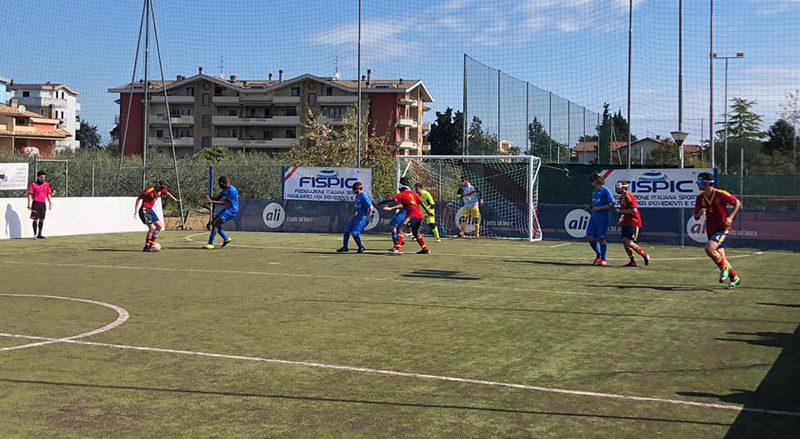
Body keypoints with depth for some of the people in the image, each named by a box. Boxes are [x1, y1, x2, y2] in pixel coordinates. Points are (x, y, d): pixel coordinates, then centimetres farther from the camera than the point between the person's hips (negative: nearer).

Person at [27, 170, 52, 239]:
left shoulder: (47, 184, 9)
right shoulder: (33, 184, -4)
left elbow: (48, 194, 15)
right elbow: (30, 195, -6)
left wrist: (50, 203, 6)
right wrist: (29, 205, -12)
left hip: (43, 204, 5)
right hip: (36, 203, -5)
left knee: (41, 219, 7)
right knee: (35, 219, -5)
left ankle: (39, 234, 13)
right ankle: (35, 234, -3)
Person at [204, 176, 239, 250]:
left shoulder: (232, 190, -19)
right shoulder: (226, 189, 12)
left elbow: (225, 202, -24)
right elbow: (217, 198, 14)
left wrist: (213, 202, -27)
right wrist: (209, 198, -5)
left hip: (232, 210, -10)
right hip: (228, 209, 10)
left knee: (215, 223, -16)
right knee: (214, 223, 12)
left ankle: (211, 244, -15)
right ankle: (226, 238, 19)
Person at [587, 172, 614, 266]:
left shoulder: (605, 190, -9)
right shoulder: (594, 191, 16)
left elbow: (611, 205, -12)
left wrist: (599, 208, -18)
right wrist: (591, 207, 7)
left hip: (602, 218, -7)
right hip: (593, 217, 7)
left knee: (601, 239, -3)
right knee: (589, 237, 3)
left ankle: (603, 259, 10)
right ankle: (598, 254, 23)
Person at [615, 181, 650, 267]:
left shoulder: (629, 196, -18)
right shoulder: (621, 197, 12)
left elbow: (634, 211, -24)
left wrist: (620, 211, -17)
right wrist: (621, 218, 9)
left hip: (633, 222, -9)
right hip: (626, 222, 9)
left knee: (629, 242, -14)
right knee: (624, 241, 3)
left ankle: (645, 256, 3)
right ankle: (632, 261, 11)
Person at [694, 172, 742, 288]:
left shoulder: (721, 194, -13)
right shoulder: (700, 198, 3)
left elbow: (738, 203, -5)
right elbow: (696, 217, 7)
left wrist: (731, 217, -16)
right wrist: (700, 213, -16)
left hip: (722, 228, -6)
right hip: (710, 230, 6)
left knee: (709, 248, -26)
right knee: (720, 257, 9)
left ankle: (724, 268, -3)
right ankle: (735, 278, 25)